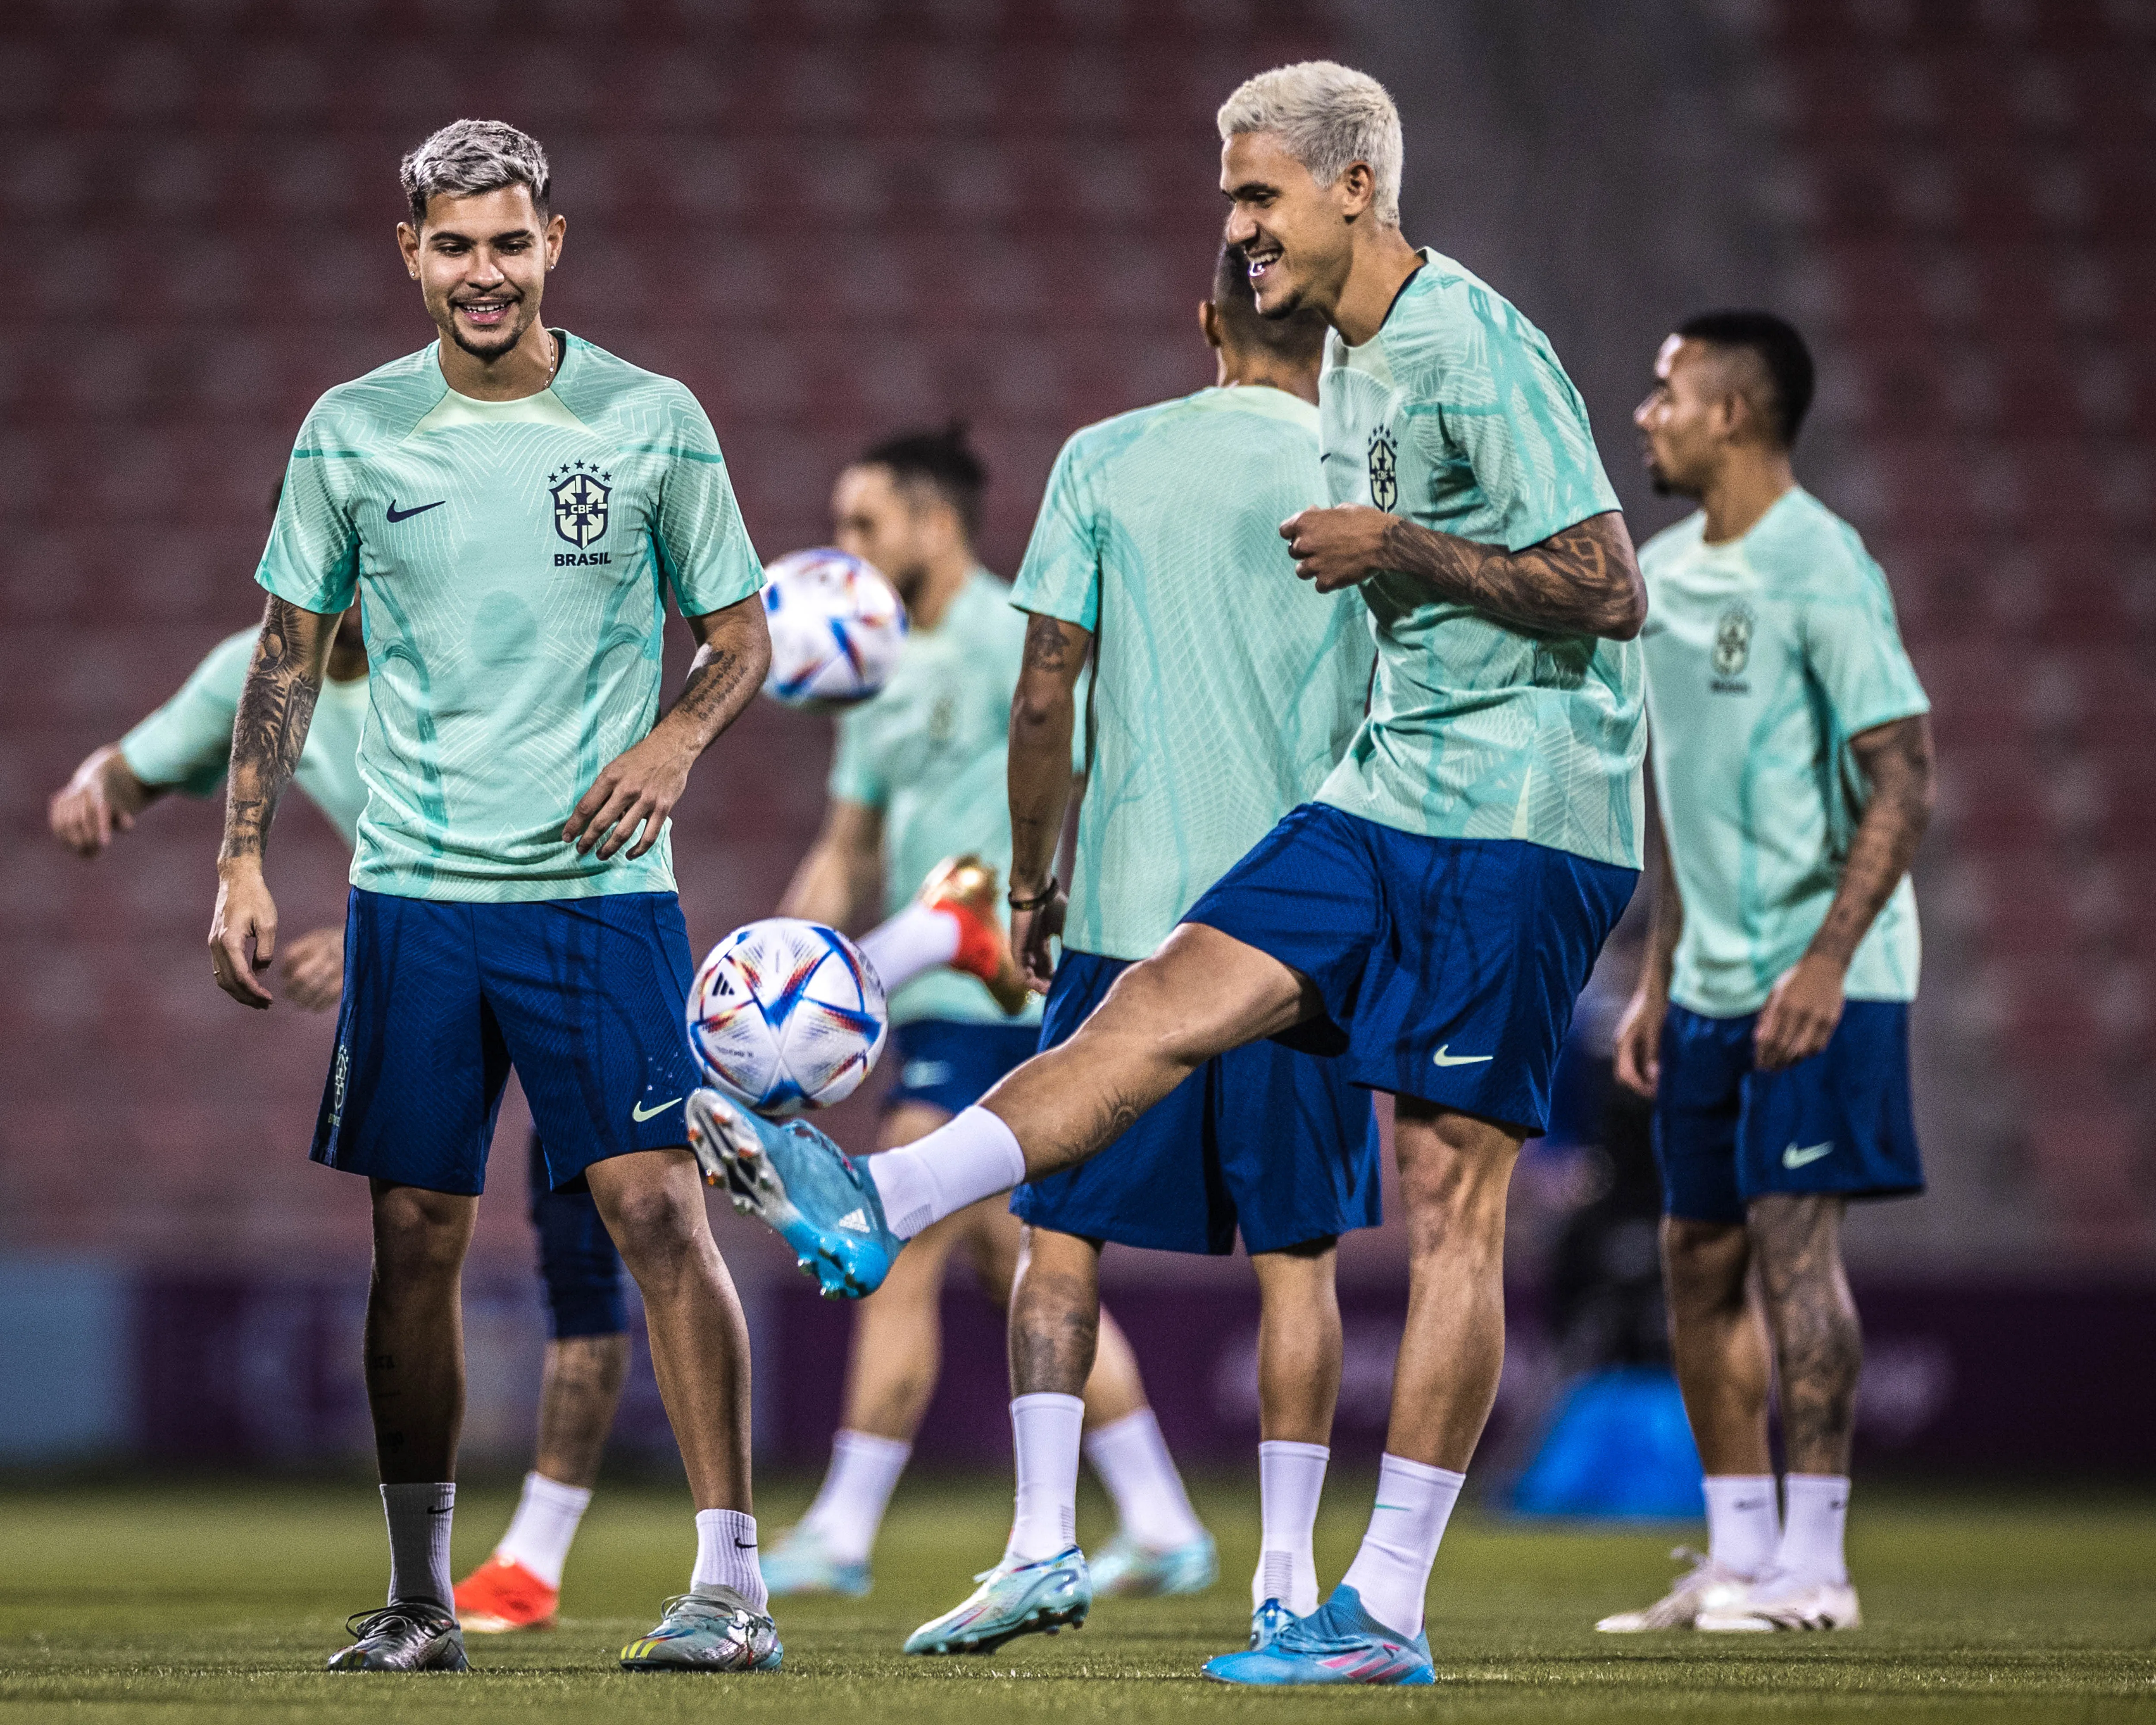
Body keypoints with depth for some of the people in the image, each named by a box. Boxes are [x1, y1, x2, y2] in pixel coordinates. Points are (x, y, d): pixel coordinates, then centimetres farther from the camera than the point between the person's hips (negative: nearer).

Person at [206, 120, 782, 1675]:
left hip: (600, 888, -2)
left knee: (659, 1209, -12)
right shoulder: (353, 433, 5)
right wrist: (244, 862, 3)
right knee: (415, 1239, 3)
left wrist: (677, 740, -12)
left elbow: (742, 635, 8)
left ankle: (732, 1585, -9)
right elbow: (290, 654, 11)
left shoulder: (653, 422, 1)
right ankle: (418, 1596, 14)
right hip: (414, 889, 2)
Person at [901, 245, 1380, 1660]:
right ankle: (1287, 1581, 5)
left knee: (1065, 1233, 7)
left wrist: (1036, 880, 10)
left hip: (1127, 910, 0)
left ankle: (1044, 1540, -5)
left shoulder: (1106, 462, 2)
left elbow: (1044, 700, -1)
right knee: (1297, 1253, 5)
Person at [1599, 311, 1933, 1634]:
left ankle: (1813, 1565, -8)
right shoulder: (1665, 573, 12)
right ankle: (1738, 1557, 14)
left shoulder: (1820, 570, -13)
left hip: (1818, 982, -8)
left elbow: (1906, 781, -16)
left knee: (1792, 1236, -11)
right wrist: (1659, 979, 17)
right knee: (1700, 1256, 7)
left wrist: (1827, 960, -22)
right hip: (1713, 982, 8)